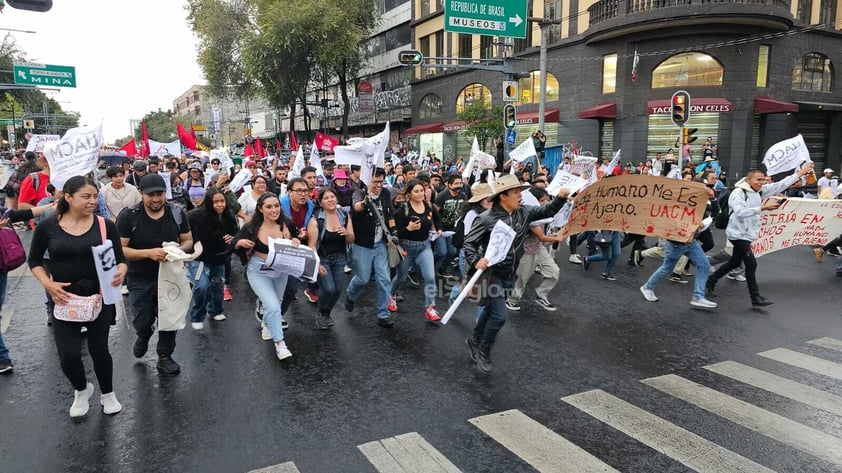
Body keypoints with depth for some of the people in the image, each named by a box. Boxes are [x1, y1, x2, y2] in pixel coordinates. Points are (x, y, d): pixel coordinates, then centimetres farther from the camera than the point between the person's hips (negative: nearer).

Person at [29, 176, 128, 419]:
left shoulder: (105, 225, -6)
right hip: (63, 300, 0)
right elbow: (34, 261, 6)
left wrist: (120, 272, -23)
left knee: (99, 350, 10)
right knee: (69, 355, -3)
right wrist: (48, 284, -10)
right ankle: (82, 390, 30)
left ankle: (108, 394, 35)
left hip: (99, 298, 0)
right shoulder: (47, 227, -6)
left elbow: (120, 259, -1)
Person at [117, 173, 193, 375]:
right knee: (142, 322, 8)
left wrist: (178, 249, -19)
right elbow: (120, 249, -14)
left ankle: (165, 357, 32)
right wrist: (149, 253, -28)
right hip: (140, 281, -2)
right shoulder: (128, 216, -13)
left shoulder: (177, 213, -4)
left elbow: (188, 241, 4)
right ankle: (144, 336, 46)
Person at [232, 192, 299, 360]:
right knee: (273, 306, -18)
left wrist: (296, 242, -20)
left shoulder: (287, 225, -14)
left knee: (275, 304, 23)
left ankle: (266, 324, 56)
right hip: (259, 271, -3)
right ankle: (279, 343, 0)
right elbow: (234, 245, -4)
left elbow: (294, 249, 2)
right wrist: (241, 242, -26)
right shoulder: (251, 227, -18)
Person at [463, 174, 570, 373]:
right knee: (500, 315, -10)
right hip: (492, 273, -7)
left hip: (510, 274, 7)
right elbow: (469, 242, -13)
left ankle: (475, 340, 43)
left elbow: (547, 212, 7)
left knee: (491, 310, 21)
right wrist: (475, 261, -29)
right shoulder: (487, 218, -18)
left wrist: (560, 198, -11)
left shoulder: (524, 213, -1)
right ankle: (483, 351, 13)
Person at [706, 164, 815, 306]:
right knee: (751, 264, -8)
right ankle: (756, 298, 0)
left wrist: (801, 173, 5)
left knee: (735, 262, 18)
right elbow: (740, 212, -31)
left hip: (748, 234, 9)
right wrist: (763, 208, -33)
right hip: (738, 234, -9)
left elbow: (781, 185, 6)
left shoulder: (761, 190, 4)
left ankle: (711, 281, 33)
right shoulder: (738, 192, -18)